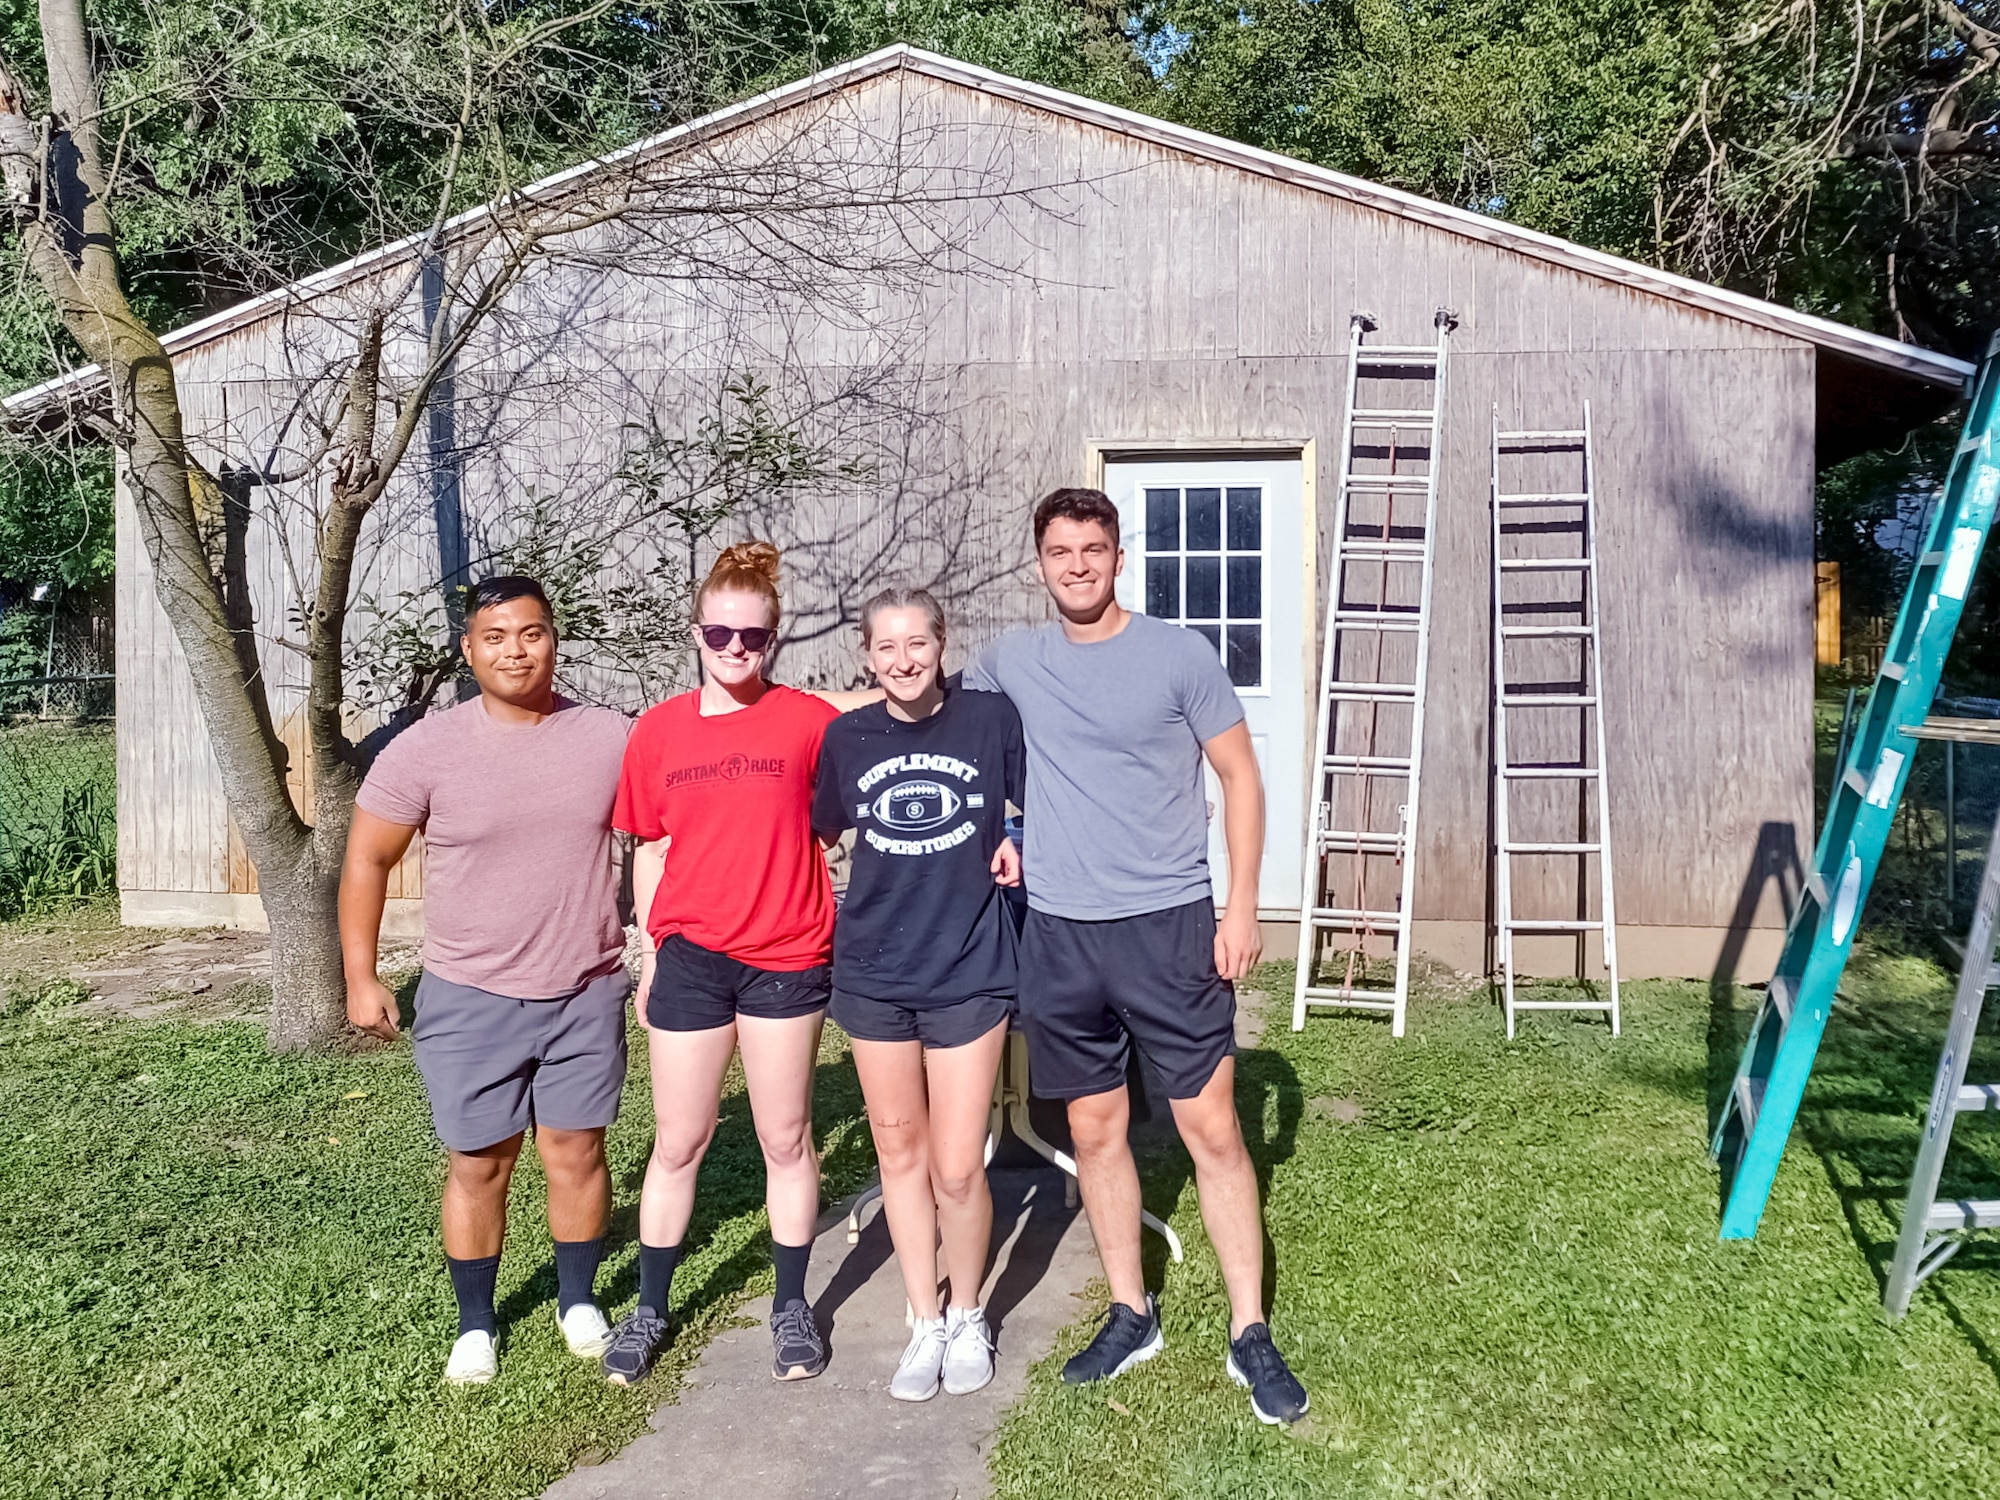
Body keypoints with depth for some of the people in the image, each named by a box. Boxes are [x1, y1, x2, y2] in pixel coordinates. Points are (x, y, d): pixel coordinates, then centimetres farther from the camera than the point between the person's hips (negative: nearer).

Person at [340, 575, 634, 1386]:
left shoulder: (611, 739, -5)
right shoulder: (425, 749, -8)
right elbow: (367, 861, 0)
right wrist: (361, 979, -2)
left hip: (587, 992, 1)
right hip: (470, 1000, -1)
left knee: (576, 1150, 12)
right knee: (479, 1164, 10)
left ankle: (579, 1302, 32)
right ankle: (474, 1324, 29)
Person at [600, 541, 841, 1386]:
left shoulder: (809, 721, -4)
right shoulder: (659, 730, 3)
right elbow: (651, 849, 9)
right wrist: (648, 955, 9)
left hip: (786, 958, -2)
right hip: (691, 958, 2)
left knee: (786, 1139, 10)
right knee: (678, 1143, 12)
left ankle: (792, 1306, 26)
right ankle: (650, 1310, 28)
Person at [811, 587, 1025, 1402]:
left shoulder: (992, 718, -7)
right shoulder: (846, 737, 0)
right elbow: (821, 829, 14)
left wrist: (1017, 841, -9)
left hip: (969, 969, -3)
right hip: (873, 973, 3)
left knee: (957, 1168, 0)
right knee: (899, 1151, 13)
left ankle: (967, 1315, 27)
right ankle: (925, 1323, 30)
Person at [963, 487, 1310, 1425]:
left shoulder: (1179, 655, -3)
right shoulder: (1010, 662, 6)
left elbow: (1240, 777, 0)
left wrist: (1241, 906, -7)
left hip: (1169, 924, -3)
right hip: (1058, 932, 3)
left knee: (1212, 1130, 0)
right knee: (1094, 1128, 12)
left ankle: (1249, 1335, 13)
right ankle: (1130, 1315, 28)